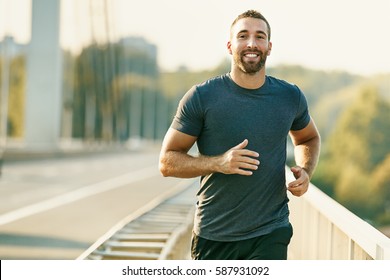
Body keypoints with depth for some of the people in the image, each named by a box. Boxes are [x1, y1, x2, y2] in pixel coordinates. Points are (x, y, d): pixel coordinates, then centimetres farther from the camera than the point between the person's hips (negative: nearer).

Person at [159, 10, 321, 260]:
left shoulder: (290, 98, 2)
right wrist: (219, 163, -22)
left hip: (270, 235, 1)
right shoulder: (202, 97, -7)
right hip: (213, 236, 0)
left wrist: (305, 170, 1)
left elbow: (308, 138, 23)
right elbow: (167, 161, -6)